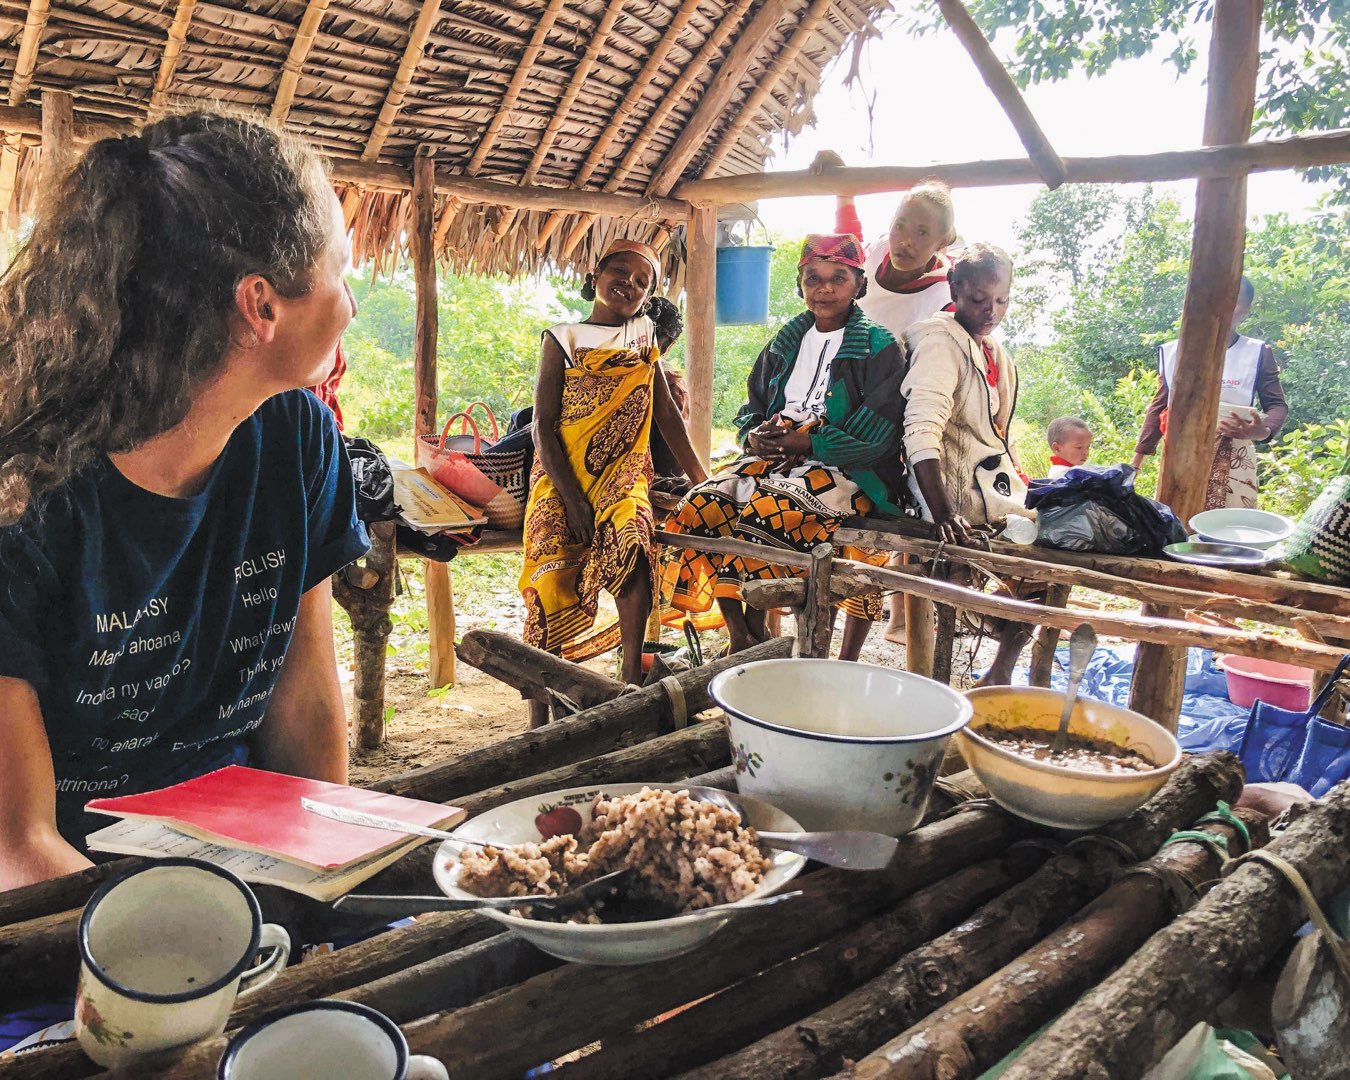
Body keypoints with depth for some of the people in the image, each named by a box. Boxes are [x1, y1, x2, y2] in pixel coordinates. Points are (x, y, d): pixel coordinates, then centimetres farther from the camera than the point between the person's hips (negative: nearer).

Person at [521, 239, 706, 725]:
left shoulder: (644, 334, 13)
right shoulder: (562, 339, 3)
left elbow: (666, 411, 15)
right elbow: (544, 426, -3)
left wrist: (702, 479, 10)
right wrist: (572, 499, -12)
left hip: (623, 474, 1)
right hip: (562, 478, -1)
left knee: (630, 548, -29)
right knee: (551, 586, -9)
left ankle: (632, 678, -20)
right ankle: (540, 717, 0)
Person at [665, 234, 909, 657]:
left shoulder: (880, 349, 0)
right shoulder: (785, 343, 18)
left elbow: (875, 437, -9)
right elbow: (751, 408, 20)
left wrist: (807, 442, -14)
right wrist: (757, 436, -4)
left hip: (845, 472, -6)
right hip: (772, 459, 6)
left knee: (766, 510, -33)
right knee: (702, 505, -20)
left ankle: (756, 629, -15)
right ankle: (737, 634, -14)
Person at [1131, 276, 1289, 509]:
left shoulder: (1258, 354, 1)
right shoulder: (1175, 351, 8)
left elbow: (1277, 405, 5)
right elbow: (1159, 406, 13)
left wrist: (1263, 431, -19)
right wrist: (1137, 461, 9)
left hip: (1231, 463, -2)